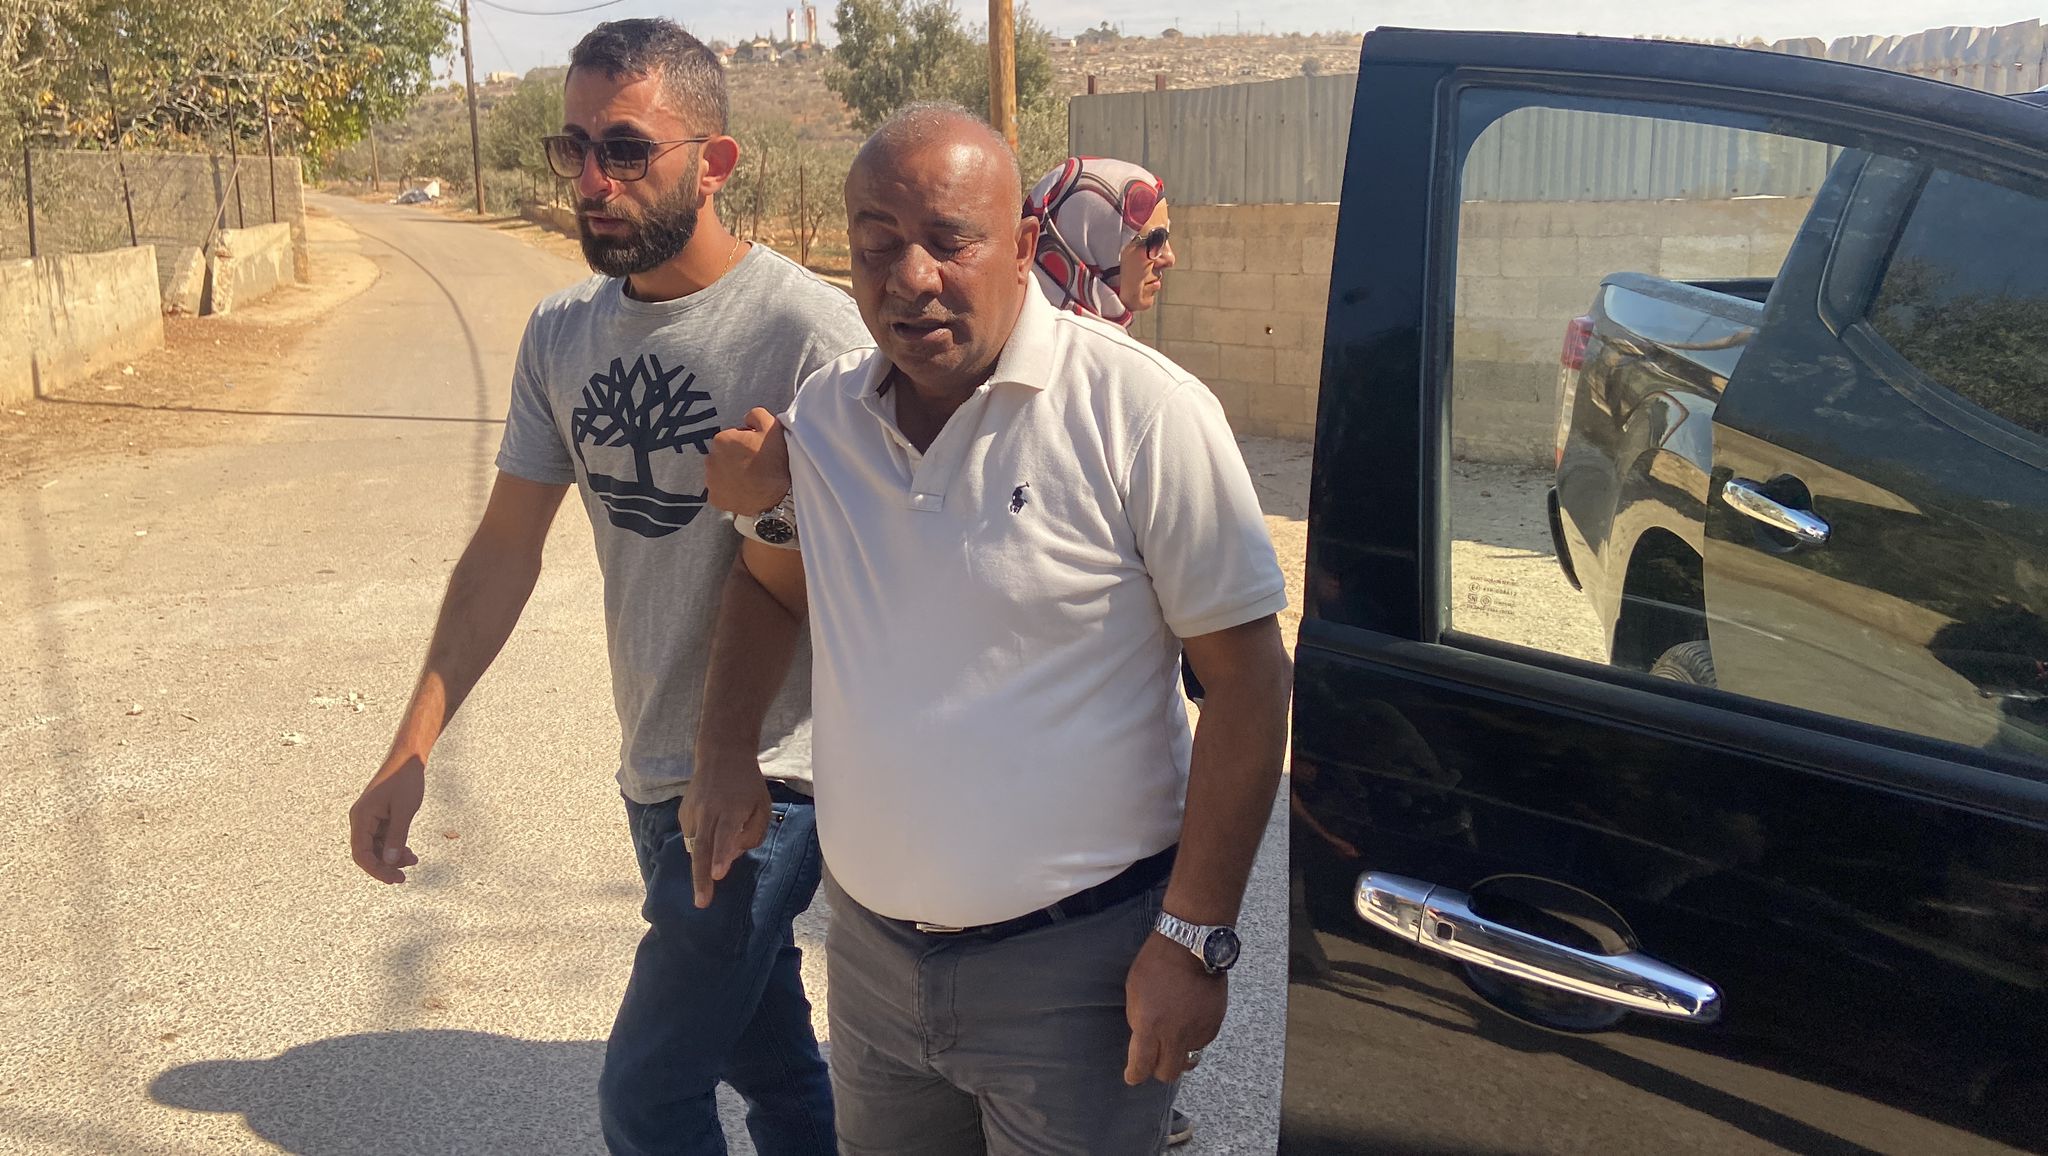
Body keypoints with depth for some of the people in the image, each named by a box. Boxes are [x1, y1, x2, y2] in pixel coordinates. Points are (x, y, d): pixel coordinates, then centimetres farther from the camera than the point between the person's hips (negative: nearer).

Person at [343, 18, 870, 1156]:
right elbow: (508, 546, 7)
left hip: (764, 783, -6)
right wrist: (411, 749, 4)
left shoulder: (808, 329, -18)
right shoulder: (563, 334, 3)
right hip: (654, 771, 6)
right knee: (772, 1060, 21)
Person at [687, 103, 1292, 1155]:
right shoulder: (821, 417, 0)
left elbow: (1247, 679, -14)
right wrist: (725, 752, 5)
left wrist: (1195, 938, -16)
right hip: (869, 946, 5)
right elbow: (769, 576, 19)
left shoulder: (1143, 415, -17)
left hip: (1073, 960, -5)